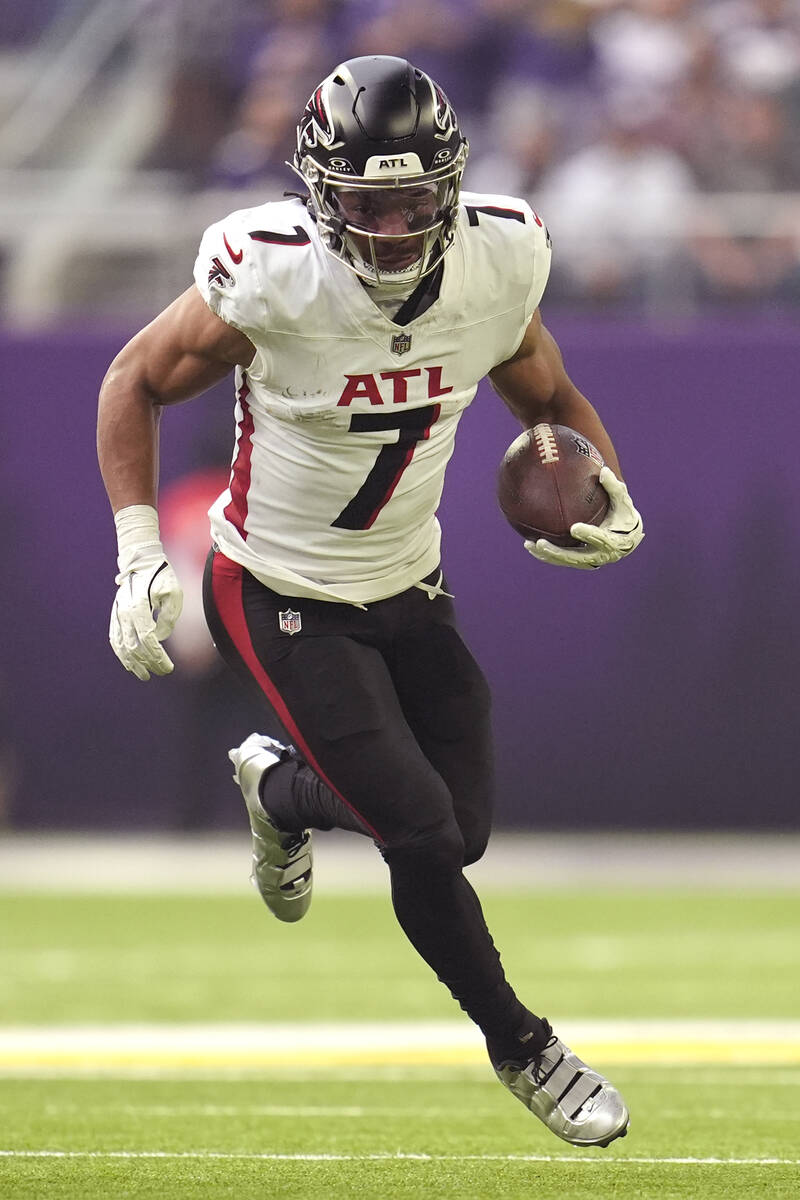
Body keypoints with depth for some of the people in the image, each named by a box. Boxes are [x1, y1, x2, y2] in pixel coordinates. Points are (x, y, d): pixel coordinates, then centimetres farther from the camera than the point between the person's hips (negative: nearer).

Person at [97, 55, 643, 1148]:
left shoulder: (497, 266, -15)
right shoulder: (273, 280, -27)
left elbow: (551, 401, 6)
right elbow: (135, 383, -11)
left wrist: (611, 504, -13)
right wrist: (139, 554, -17)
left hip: (406, 587, 5)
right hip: (282, 598, -5)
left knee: (458, 830, 9)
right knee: (423, 836, -11)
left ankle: (282, 787, 40)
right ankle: (521, 1047, 14)